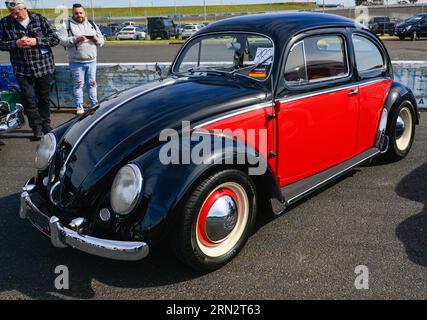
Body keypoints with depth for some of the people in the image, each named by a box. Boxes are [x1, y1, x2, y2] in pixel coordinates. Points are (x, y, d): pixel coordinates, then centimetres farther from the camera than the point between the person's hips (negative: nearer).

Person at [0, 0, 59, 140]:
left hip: (43, 66, 0)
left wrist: (36, 41, -15)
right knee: (28, 99, -5)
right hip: (22, 69, 0)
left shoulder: (39, 19, -3)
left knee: (44, 98, 12)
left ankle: (45, 124, 30)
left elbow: (55, 39, -2)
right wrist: (16, 43, -15)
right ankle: (37, 128, 5)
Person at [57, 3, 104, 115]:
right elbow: (61, 39, -11)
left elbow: (101, 40, 14)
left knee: (92, 83, 9)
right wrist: (75, 39, -22)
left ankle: (94, 104, 17)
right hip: (76, 62, -3)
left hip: (91, 61, 3)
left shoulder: (92, 24, 13)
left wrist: (96, 39, -9)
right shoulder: (67, 25, 0)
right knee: (78, 84, 1)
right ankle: (79, 106, 10)